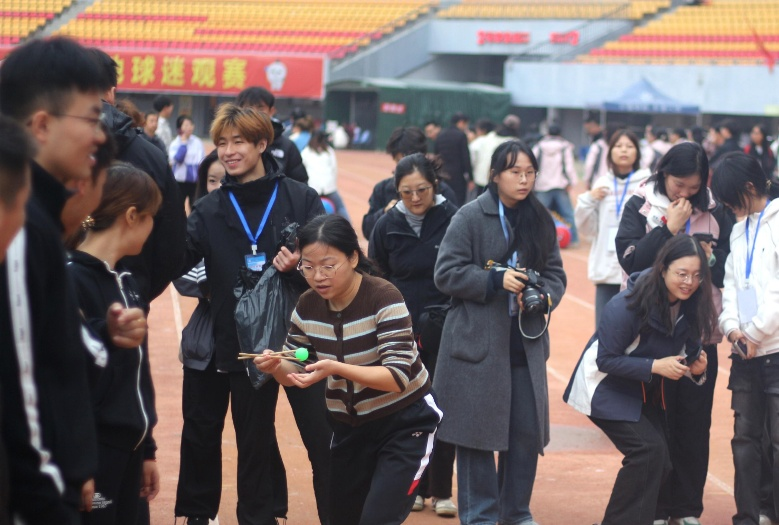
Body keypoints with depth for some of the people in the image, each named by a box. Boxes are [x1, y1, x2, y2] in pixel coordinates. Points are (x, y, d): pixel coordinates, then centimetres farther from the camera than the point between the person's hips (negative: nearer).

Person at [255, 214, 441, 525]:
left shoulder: (384, 299, -23)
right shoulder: (307, 307, -6)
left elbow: (398, 376, -29)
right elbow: (294, 374, 4)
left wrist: (335, 368, -41)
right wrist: (276, 367, -20)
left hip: (404, 424, -6)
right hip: (349, 427, 6)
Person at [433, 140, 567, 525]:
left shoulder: (541, 221, 9)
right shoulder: (470, 218, -6)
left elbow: (555, 273, 14)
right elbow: (446, 273, -9)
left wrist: (545, 296, -9)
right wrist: (497, 280, -18)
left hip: (526, 344, 4)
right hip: (477, 343, -4)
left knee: (528, 431, 5)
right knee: (478, 431, 0)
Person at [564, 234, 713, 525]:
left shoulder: (689, 308, -7)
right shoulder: (629, 305, -27)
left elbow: (683, 357, 6)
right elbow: (606, 360, -24)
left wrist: (694, 368, -17)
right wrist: (655, 366, -32)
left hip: (643, 393, 7)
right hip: (606, 389, -7)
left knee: (659, 463, 3)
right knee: (649, 450, -21)